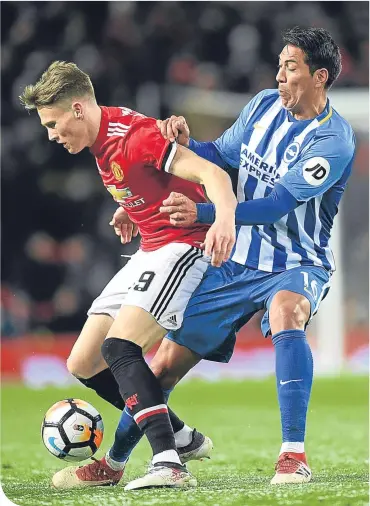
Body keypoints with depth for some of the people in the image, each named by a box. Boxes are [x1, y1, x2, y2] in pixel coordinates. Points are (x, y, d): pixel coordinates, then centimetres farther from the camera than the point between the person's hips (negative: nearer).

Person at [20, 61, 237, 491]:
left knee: (118, 347, -28)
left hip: (184, 245, -10)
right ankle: (180, 437, 18)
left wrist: (225, 219, -48)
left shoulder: (136, 136, -22)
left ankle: (169, 465, -34)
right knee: (83, 364, 7)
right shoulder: (102, 136, 7)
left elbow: (212, 173, -31)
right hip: (149, 251, 10)